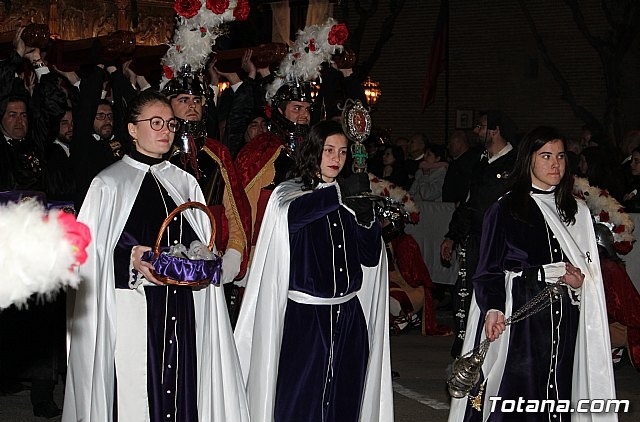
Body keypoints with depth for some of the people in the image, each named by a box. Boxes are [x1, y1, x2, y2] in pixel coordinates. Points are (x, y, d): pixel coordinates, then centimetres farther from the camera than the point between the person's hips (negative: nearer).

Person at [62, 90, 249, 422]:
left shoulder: (185, 183, 15)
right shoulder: (108, 184, 2)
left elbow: (202, 243, 18)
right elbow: (92, 255, -3)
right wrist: (132, 259, -20)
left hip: (182, 312, 4)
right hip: (131, 311, -4)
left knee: (181, 388, 2)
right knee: (133, 395, -5)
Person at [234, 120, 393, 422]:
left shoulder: (350, 201, 13)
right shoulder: (289, 193, 1)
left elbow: (371, 259, 7)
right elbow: (292, 213, -25)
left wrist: (366, 219, -10)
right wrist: (339, 192, -33)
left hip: (349, 316, 4)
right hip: (304, 317, -4)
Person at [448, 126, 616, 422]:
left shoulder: (577, 211, 14)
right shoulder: (505, 209, 1)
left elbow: (589, 268, 19)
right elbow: (489, 269, -4)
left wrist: (580, 280, -5)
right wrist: (492, 308, -21)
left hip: (565, 318, 4)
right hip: (518, 316, -4)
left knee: (556, 396, 2)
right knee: (514, 395, -6)